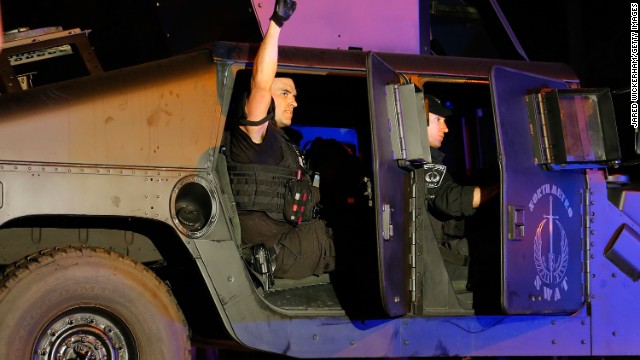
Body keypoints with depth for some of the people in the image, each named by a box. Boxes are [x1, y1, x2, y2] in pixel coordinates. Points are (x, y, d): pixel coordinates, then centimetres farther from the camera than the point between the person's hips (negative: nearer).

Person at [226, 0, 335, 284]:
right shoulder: (253, 133, -3)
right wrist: (276, 24, -24)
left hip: (284, 236, 10)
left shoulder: (282, 143, 27)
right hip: (261, 238, -10)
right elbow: (260, 83, -20)